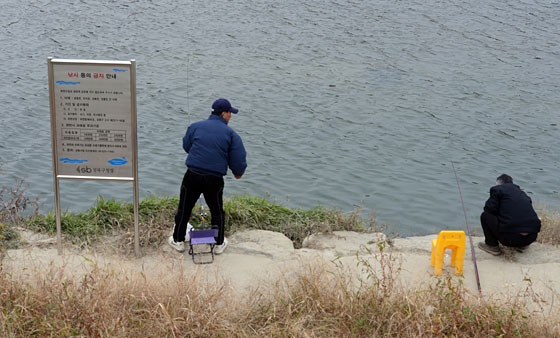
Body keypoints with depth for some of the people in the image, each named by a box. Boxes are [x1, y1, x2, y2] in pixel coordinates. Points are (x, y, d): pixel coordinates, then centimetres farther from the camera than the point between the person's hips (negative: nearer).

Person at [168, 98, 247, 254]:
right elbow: (238, 159, -4)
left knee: (184, 209, 16)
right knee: (217, 212, 17)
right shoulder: (231, 134, -2)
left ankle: (178, 240, 29)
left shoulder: (195, 126, 4)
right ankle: (219, 244, 28)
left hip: (192, 176, 1)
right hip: (215, 179, -1)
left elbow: (186, 146, 16)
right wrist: (238, 173, 17)